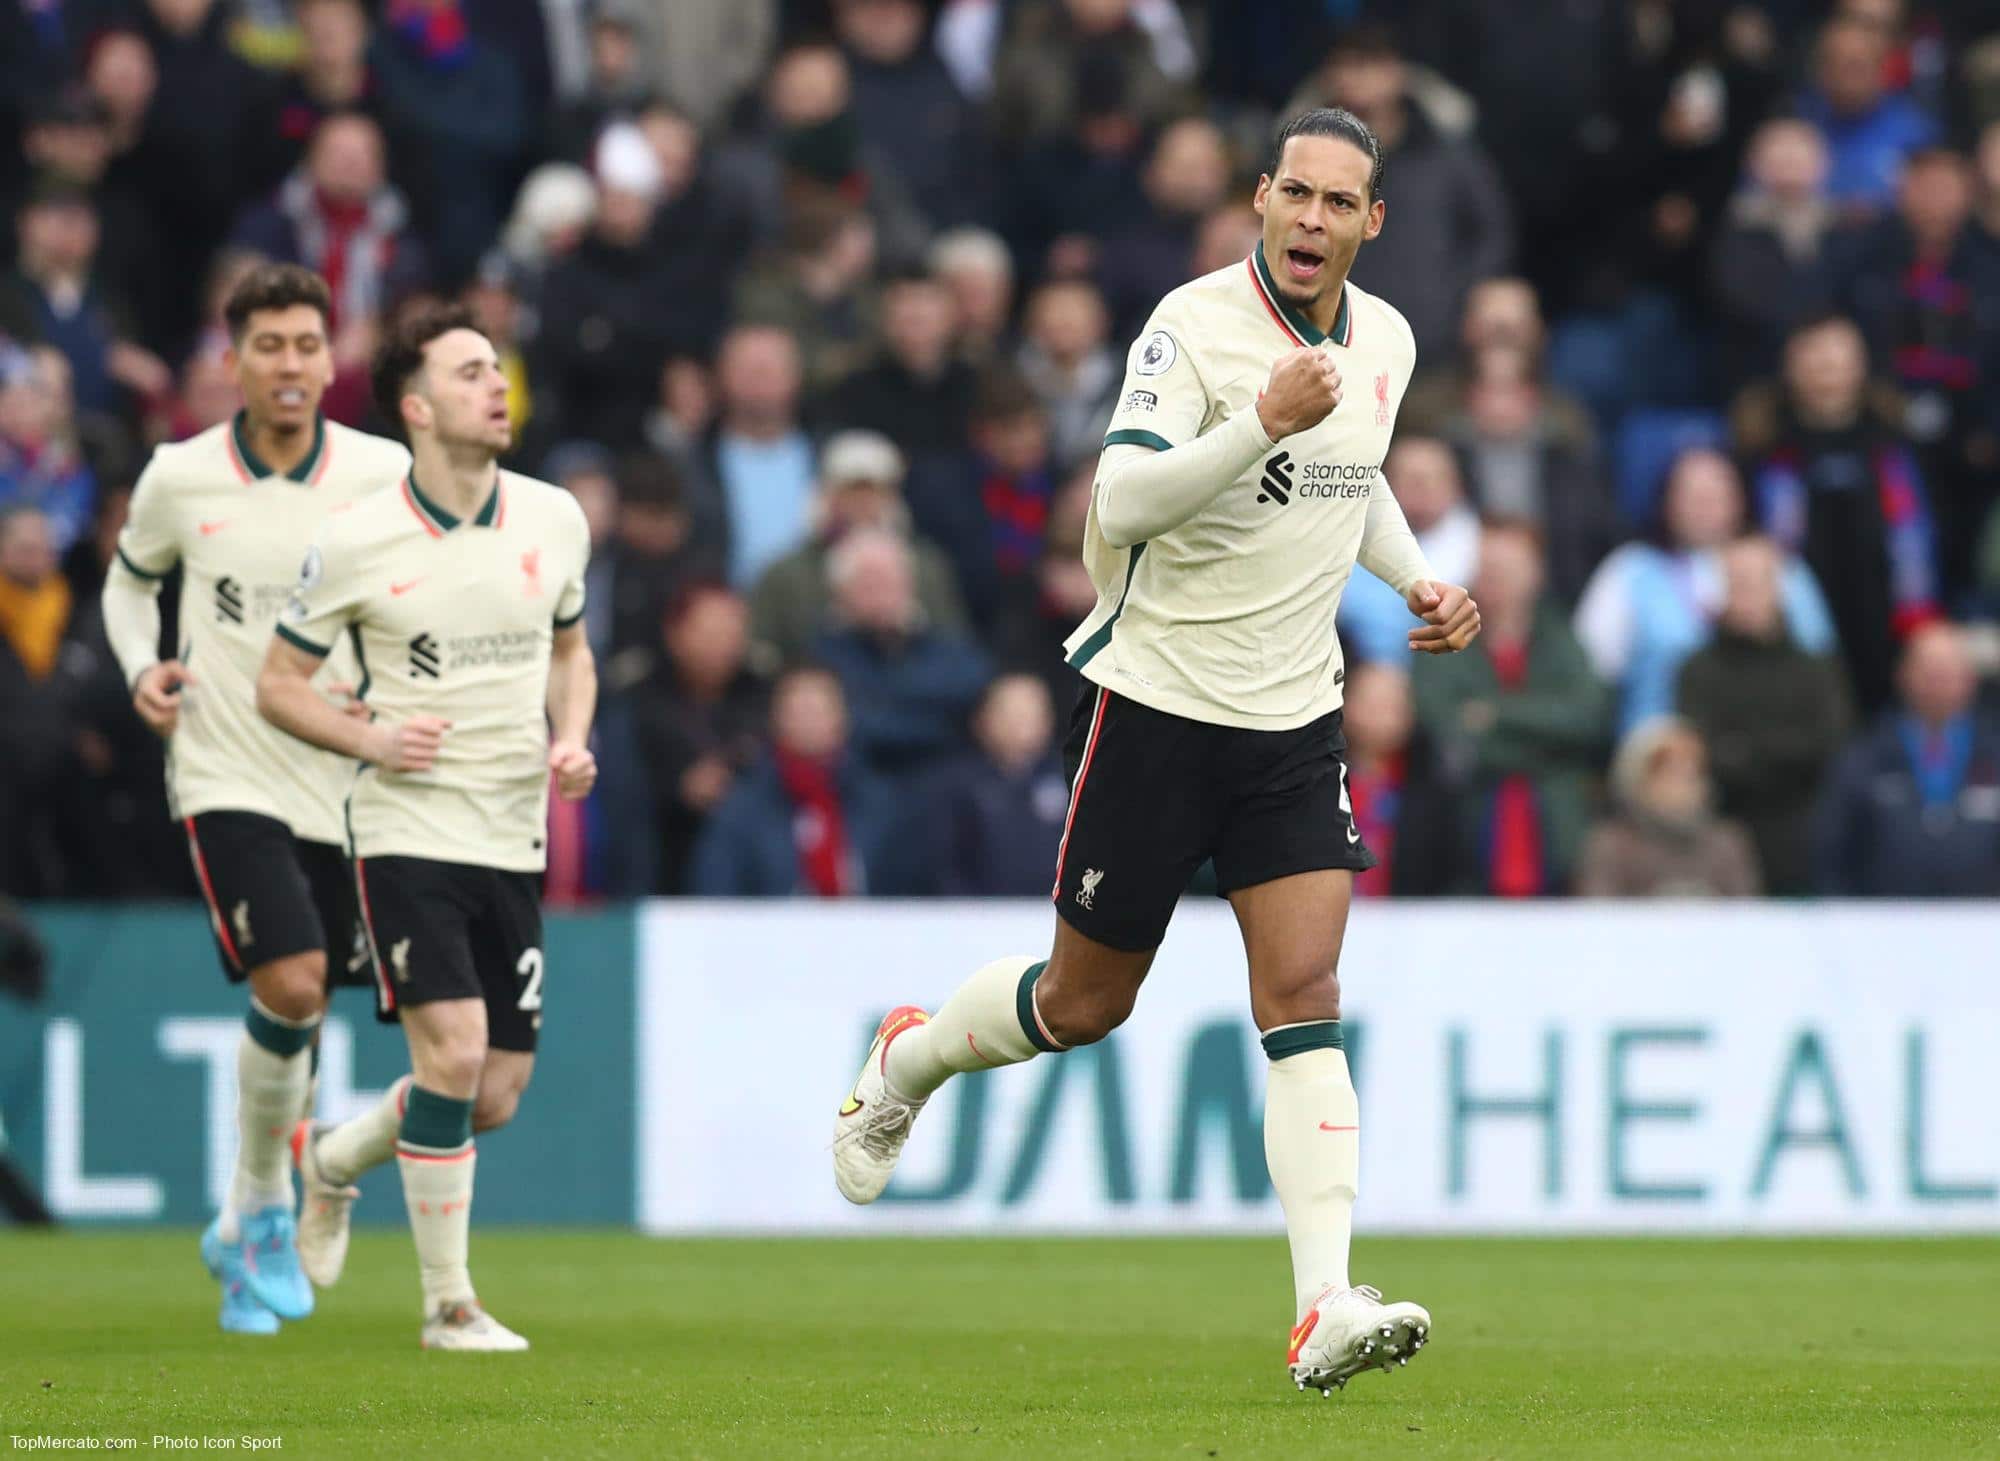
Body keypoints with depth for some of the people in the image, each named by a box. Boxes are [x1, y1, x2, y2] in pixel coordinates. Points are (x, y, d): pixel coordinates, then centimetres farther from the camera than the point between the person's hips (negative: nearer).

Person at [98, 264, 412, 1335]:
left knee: (296, 1018, 9)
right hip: (225, 775, -2)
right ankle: (268, 1210, -1)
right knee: (290, 986, -20)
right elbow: (129, 577, 17)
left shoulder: (384, 473, -3)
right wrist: (142, 669, -1)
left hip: (341, 780, 2)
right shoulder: (179, 478, -2)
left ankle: (245, 1235, 29)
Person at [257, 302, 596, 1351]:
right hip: (408, 829, -5)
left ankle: (332, 1159, 35)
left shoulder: (553, 519, 3)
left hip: (514, 837, 5)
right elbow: (278, 683, 1)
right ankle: (448, 1304, -4)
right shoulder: (353, 544, -9)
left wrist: (571, 738, 0)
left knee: (496, 1096, 4)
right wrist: (368, 738, -16)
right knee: (453, 1054, -18)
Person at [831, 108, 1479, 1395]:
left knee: (1304, 997, -10)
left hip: (1297, 722, 4)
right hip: (1161, 701, -4)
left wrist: (1417, 578, 10)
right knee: (1085, 1001, 8)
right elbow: (1122, 501, -26)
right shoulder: (1194, 325, -15)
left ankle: (1327, 1310, -18)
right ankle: (908, 1060, 40)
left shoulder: (1386, 341, 6)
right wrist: (1266, 422, -35)